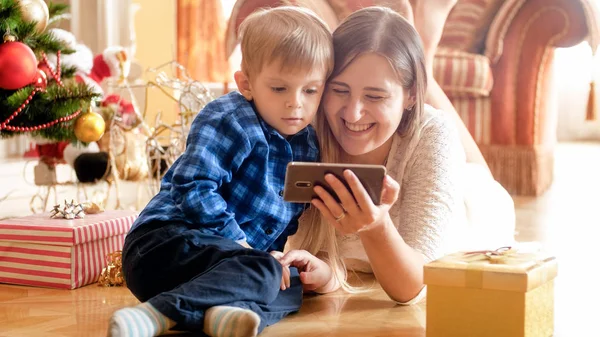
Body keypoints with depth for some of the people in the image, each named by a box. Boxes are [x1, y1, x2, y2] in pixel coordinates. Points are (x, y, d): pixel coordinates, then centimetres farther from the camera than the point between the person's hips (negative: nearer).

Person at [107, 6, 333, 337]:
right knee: (261, 272, -29)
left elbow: (287, 221, 22)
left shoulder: (307, 147, 12)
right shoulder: (229, 121, -11)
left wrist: (273, 252, 3)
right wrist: (240, 244, -19)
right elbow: (194, 189, -19)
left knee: (292, 284, -5)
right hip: (166, 242, -9)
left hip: (230, 255, 9)